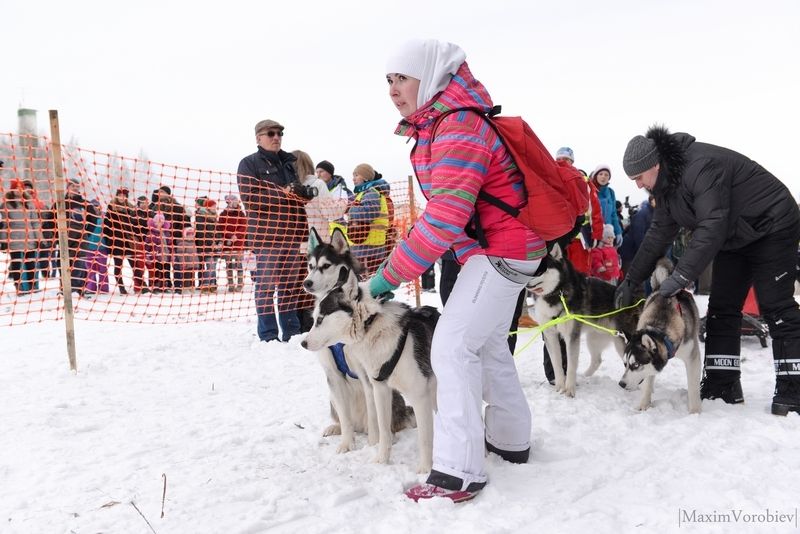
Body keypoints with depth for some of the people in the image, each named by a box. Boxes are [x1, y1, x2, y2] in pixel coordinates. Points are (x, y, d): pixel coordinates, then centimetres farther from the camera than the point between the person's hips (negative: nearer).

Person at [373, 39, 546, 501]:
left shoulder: (459, 128, -22)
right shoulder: (439, 125, 9)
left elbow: (443, 220, -30)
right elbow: (442, 210, 11)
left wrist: (389, 275, -24)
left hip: (501, 250, -10)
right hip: (507, 245, 10)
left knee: (453, 345, -13)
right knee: (489, 343, 18)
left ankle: (459, 472, -9)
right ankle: (510, 439, 33)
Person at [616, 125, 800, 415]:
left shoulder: (701, 167, -32)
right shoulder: (666, 184, -3)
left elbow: (712, 227, -38)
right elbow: (659, 232, -2)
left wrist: (681, 276, -40)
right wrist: (631, 279, -6)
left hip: (771, 227, -9)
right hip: (733, 238, 9)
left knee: (776, 307, -10)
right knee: (721, 307, 2)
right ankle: (722, 386, 5)